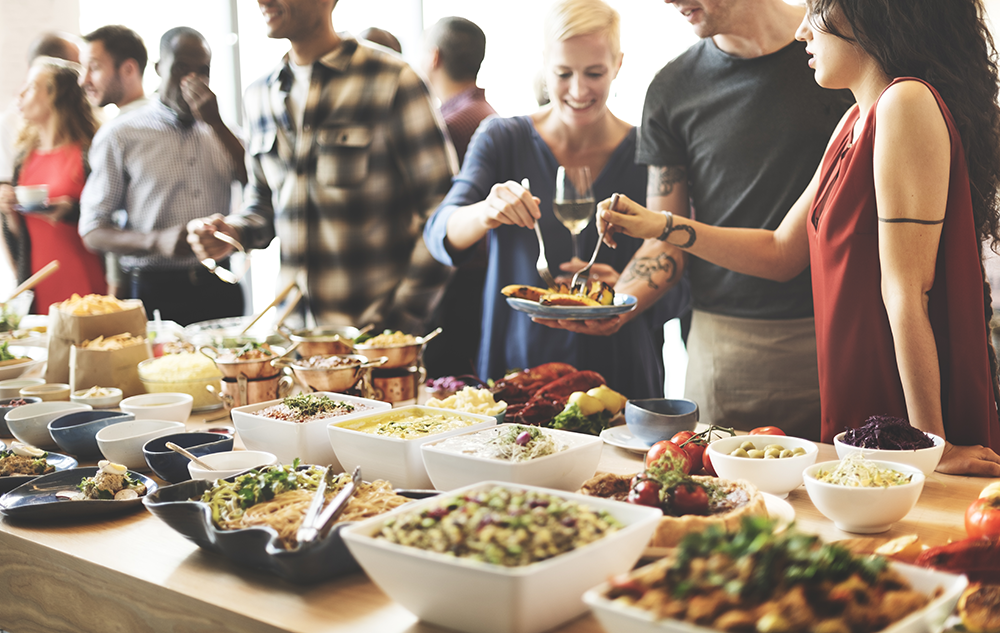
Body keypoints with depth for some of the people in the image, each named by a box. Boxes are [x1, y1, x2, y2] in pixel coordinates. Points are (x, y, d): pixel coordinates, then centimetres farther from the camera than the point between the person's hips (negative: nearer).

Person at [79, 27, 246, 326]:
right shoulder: (120, 135, 2)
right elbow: (92, 232, -1)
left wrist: (215, 123, -8)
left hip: (219, 290, 3)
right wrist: (156, 241, -18)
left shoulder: (219, 130, 13)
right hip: (155, 294, -3)